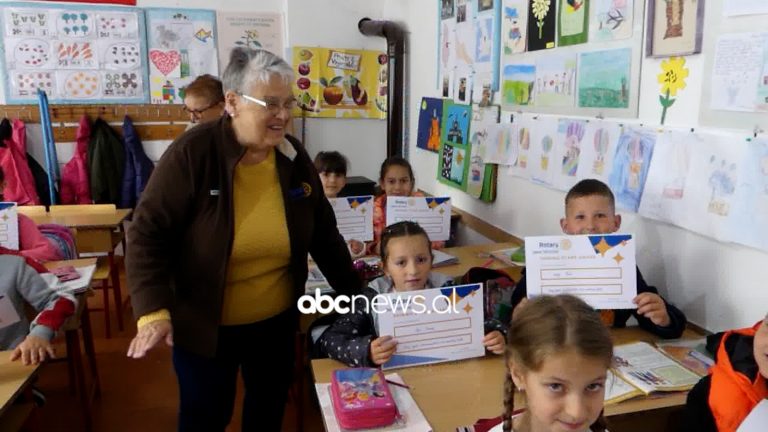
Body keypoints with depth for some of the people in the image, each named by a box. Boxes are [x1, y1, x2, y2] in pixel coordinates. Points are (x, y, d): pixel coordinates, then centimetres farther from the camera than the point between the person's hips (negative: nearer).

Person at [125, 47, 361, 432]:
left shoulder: (295, 158, -5)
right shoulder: (192, 154, -19)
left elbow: (323, 233, 3)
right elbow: (147, 234, -18)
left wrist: (355, 294, 5)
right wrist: (153, 312, -28)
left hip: (276, 320, 4)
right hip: (205, 324, -4)